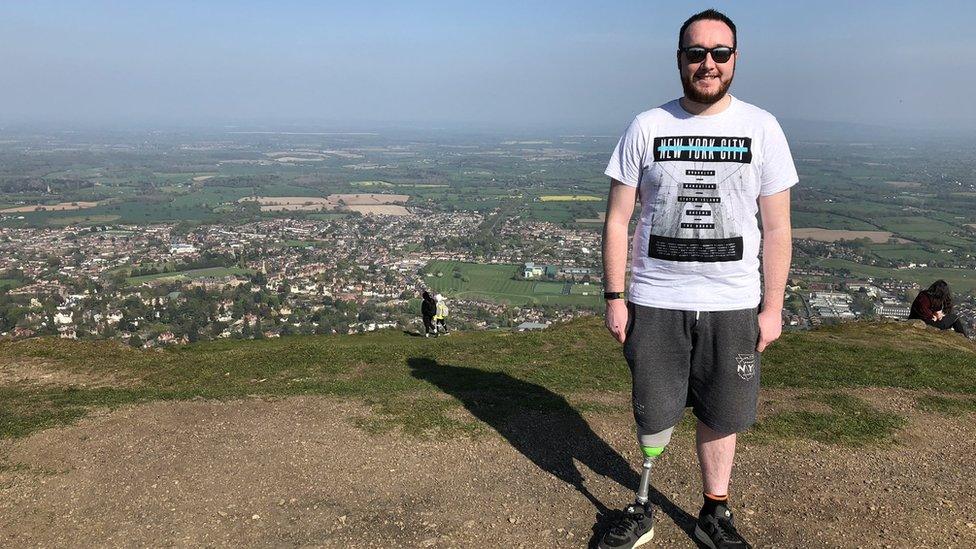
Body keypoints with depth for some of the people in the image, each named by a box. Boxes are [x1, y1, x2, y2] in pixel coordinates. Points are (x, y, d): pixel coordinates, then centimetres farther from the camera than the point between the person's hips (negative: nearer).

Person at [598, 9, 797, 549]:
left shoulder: (762, 128, 2)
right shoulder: (646, 126, 0)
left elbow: (776, 227, 3)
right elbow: (617, 218, 1)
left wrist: (773, 306, 0)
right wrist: (614, 296, -2)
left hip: (731, 304, 1)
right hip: (654, 301, 0)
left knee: (720, 415, 11)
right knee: (653, 413, 8)